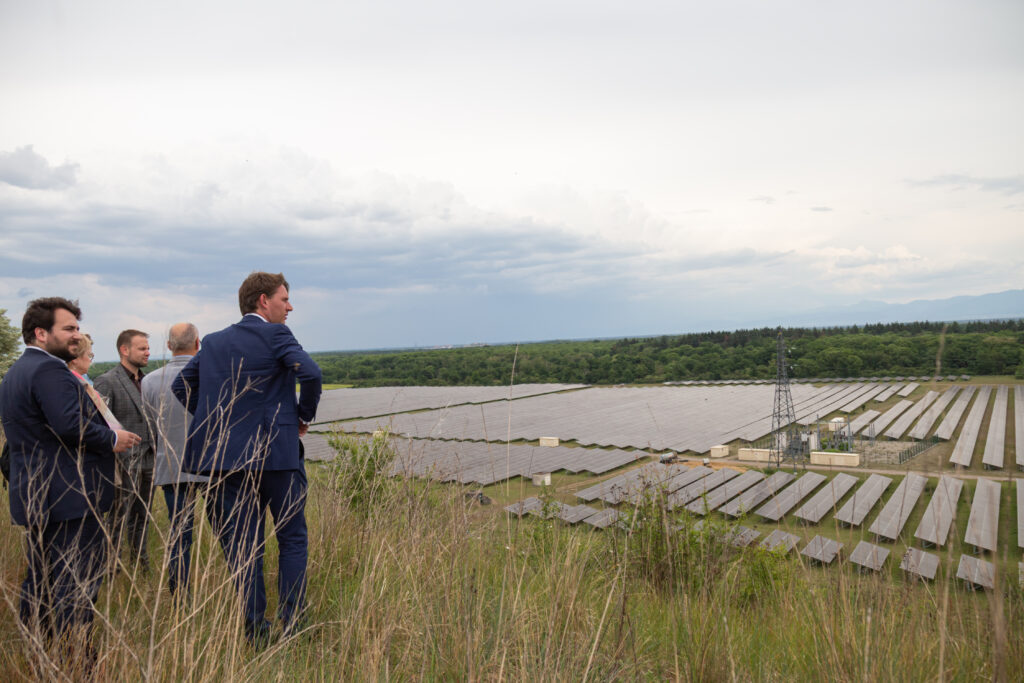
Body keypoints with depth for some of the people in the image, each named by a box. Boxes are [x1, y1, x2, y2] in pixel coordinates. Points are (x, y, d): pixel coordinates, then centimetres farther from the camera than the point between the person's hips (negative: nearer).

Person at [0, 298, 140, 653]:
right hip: (70, 497, -11)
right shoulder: (49, 369, -16)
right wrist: (112, 439, -14)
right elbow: (71, 424, -28)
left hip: (35, 499, 11)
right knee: (77, 584, -4)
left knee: (39, 582, 19)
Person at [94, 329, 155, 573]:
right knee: (119, 522, 1)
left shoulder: (146, 381, 13)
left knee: (142, 519, 16)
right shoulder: (106, 382, -9)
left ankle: (140, 564, 27)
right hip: (124, 465, -7)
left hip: (147, 463, 7)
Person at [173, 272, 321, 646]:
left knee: (242, 544, 11)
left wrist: (216, 421, 16)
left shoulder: (213, 342, 12)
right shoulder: (275, 334, -7)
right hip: (276, 451, -5)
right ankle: (292, 624, 11)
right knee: (292, 538, 9)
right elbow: (309, 372, -21)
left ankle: (254, 629, 15)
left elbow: (182, 385, 14)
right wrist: (304, 416, -5)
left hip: (227, 455, 5)